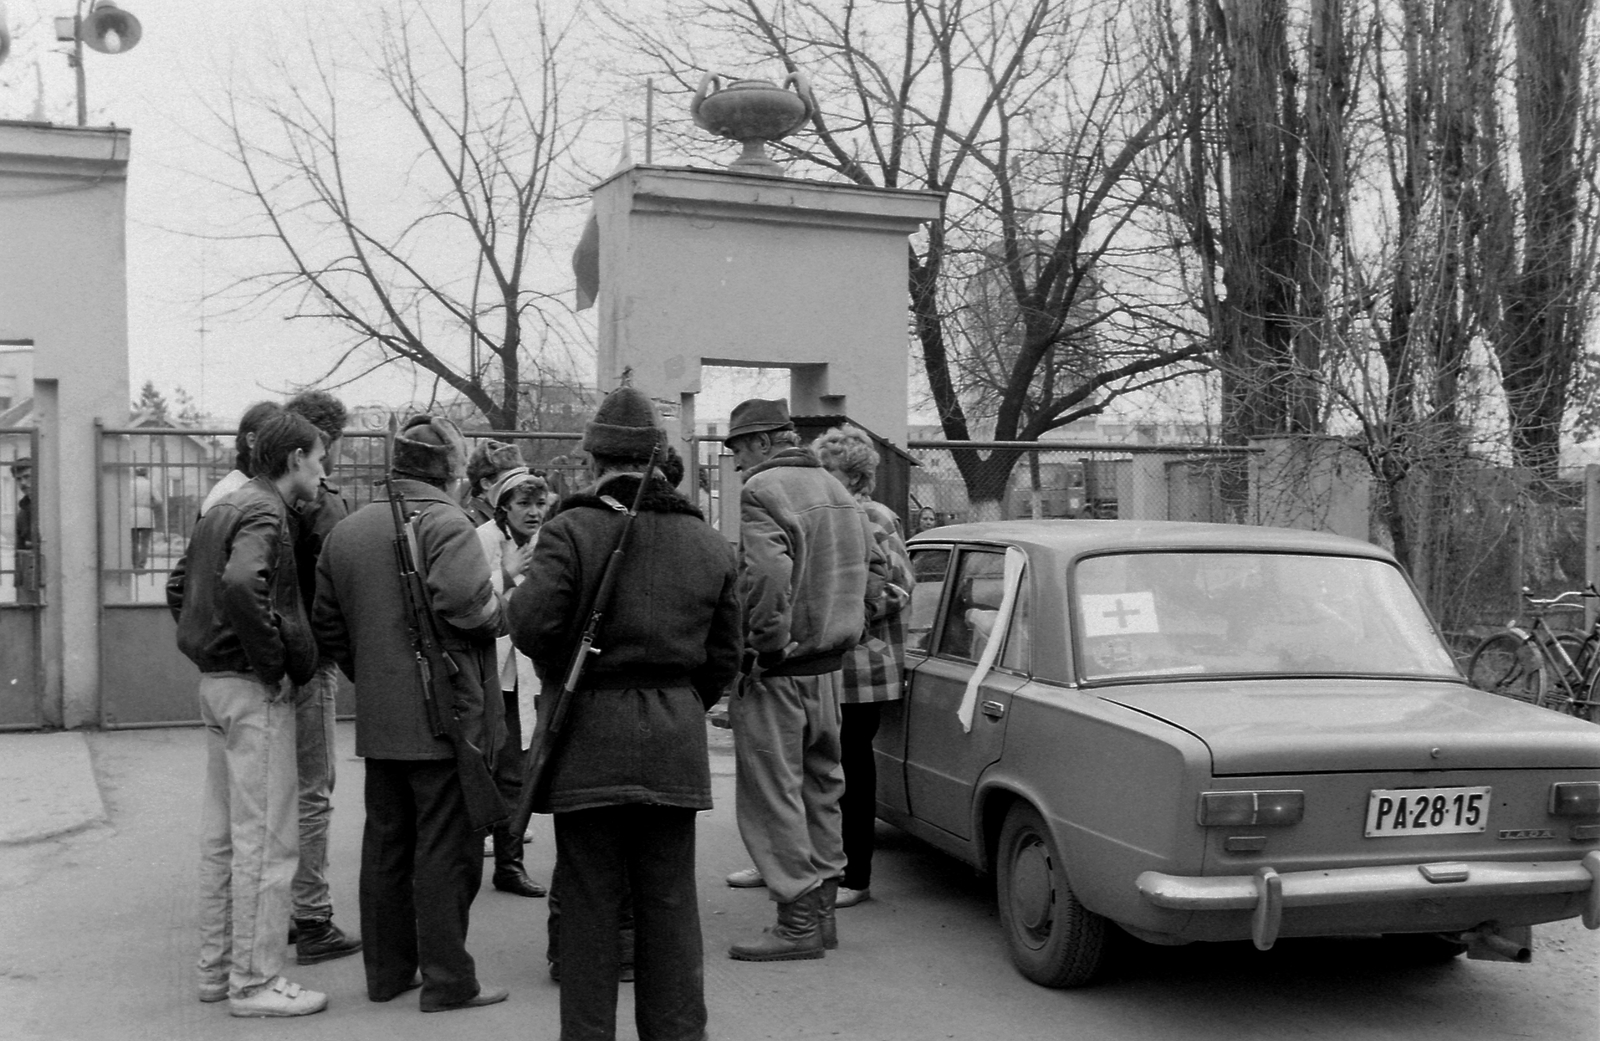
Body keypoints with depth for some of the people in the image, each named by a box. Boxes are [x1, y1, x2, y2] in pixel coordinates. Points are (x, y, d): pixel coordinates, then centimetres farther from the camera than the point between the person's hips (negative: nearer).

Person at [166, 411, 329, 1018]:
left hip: (216, 685, 10)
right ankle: (255, 982, 3)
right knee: (265, 841, -4)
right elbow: (239, 587, -32)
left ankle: (217, 968, 25)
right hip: (256, 693, -10)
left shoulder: (223, 509, 16)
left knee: (222, 835, 15)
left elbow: (179, 587, 24)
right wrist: (273, 661, -22)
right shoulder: (265, 514, -14)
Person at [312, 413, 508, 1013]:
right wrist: (502, 614, -9)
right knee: (446, 849, 1)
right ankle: (447, 981, 7)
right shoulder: (445, 523, -12)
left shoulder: (345, 531, 12)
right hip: (445, 715, -7)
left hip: (377, 718, 7)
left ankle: (386, 970, 26)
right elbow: (465, 598, -28)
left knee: (385, 843, 16)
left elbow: (326, 625, 15)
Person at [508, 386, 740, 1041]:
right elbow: (724, 656, 10)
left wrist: (558, 673, 3)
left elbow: (531, 623, -16)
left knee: (589, 903, 5)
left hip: (588, 737, -3)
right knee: (669, 902, 12)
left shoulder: (571, 530, -7)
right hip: (675, 742, 4)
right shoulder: (709, 544, 8)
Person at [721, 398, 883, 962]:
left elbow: (767, 574, -29)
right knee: (820, 787, 17)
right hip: (829, 666, 9)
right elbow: (873, 571, 19)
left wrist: (767, 640, -18)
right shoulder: (835, 489, 14)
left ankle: (798, 922, 4)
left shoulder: (762, 491, -14)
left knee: (772, 796, 0)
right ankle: (821, 909, 26)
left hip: (777, 669, -9)